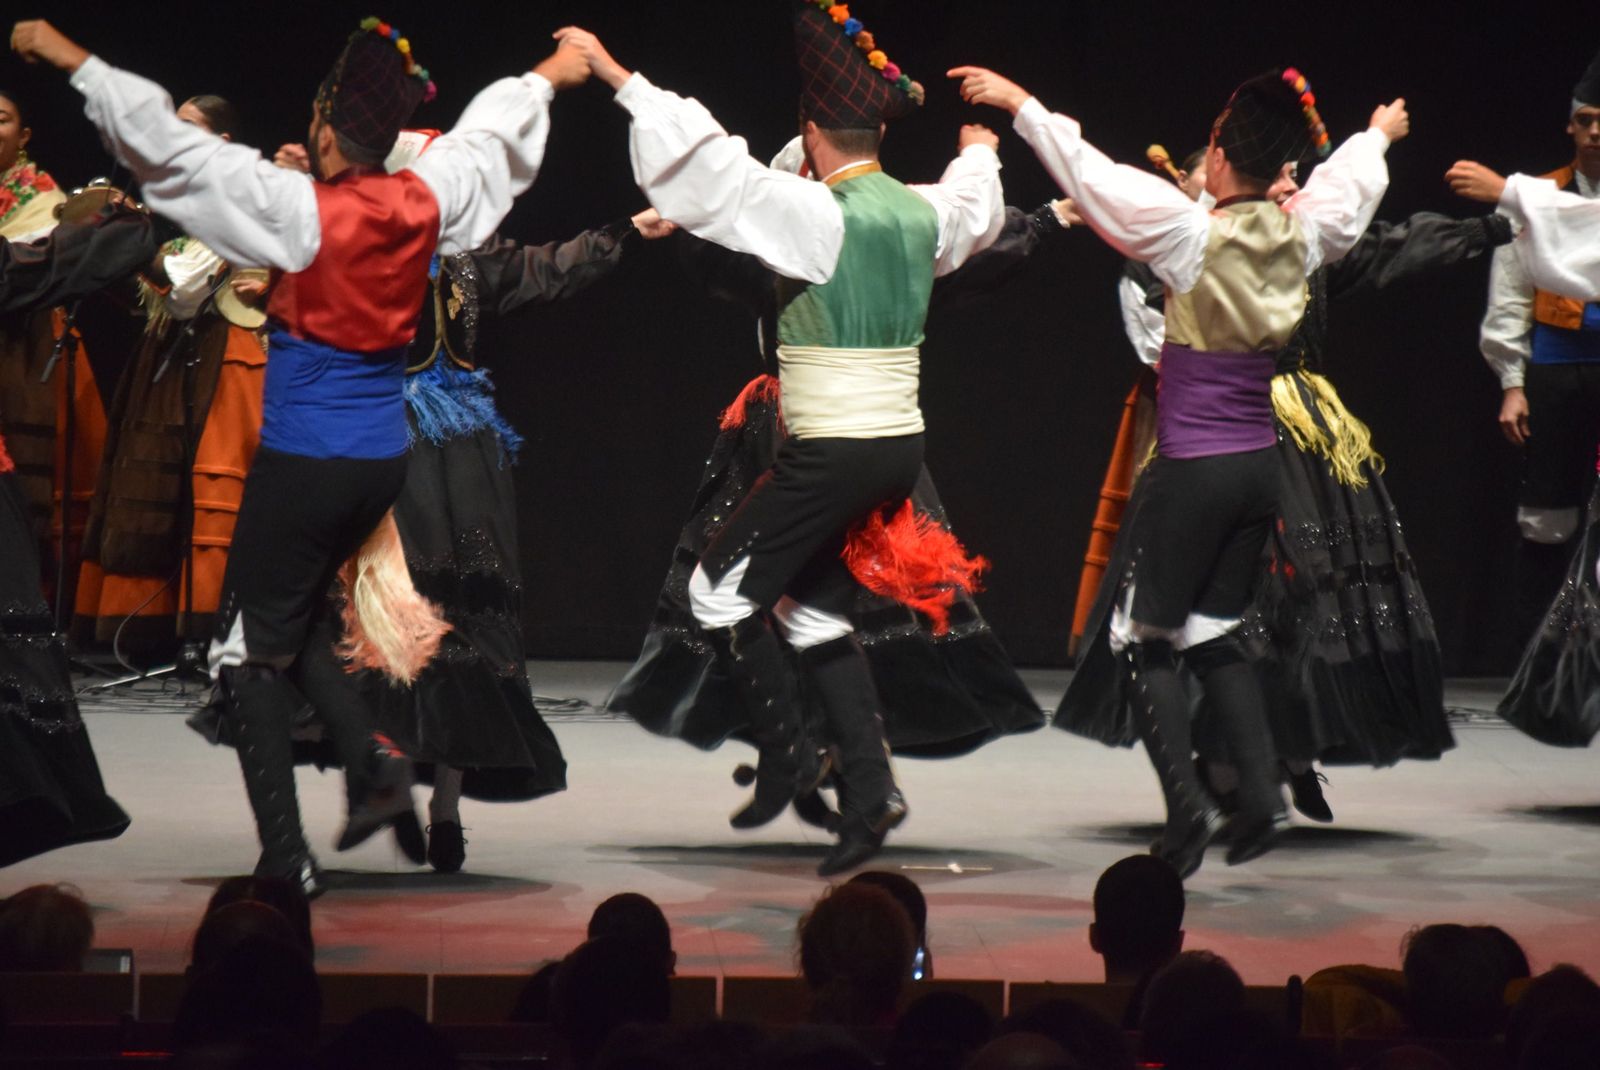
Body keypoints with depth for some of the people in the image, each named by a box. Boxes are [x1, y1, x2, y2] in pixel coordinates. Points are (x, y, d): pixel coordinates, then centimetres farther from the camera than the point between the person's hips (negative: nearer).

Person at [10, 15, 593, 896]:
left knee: (249, 650, 2)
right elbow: (490, 131, 18)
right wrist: (549, 75, 37)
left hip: (303, 461, -6)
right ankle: (371, 761, 5)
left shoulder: (302, 211, -17)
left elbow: (170, 146, -18)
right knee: (297, 620, 24)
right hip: (382, 459, 7)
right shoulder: (423, 201, -2)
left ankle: (285, 857, -4)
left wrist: (68, 57, -12)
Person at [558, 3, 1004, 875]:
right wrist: (979, 145, 53)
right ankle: (868, 789, 10)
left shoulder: (818, 217, -16)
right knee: (816, 607, 17)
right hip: (900, 446, 8)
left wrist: (616, 76, -17)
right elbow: (976, 209, 30)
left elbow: (712, 169, -21)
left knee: (722, 591, 5)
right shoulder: (921, 213, 6)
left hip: (832, 456, -8)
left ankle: (785, 754, 6)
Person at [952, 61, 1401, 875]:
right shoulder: (1300, 235, 0)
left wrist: (1019, 104, -1)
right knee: (1214, 634, 17)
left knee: (1145, 637, 4)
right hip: (1259, 465, 6)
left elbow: (1090, 173, -11)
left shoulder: (1195, 235, -15)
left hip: (1191, 469, -6)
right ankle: (1260, 790, 4)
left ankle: (1186, 805, -9)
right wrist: (1379, 135, 44)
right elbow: (1347, 188, 23)